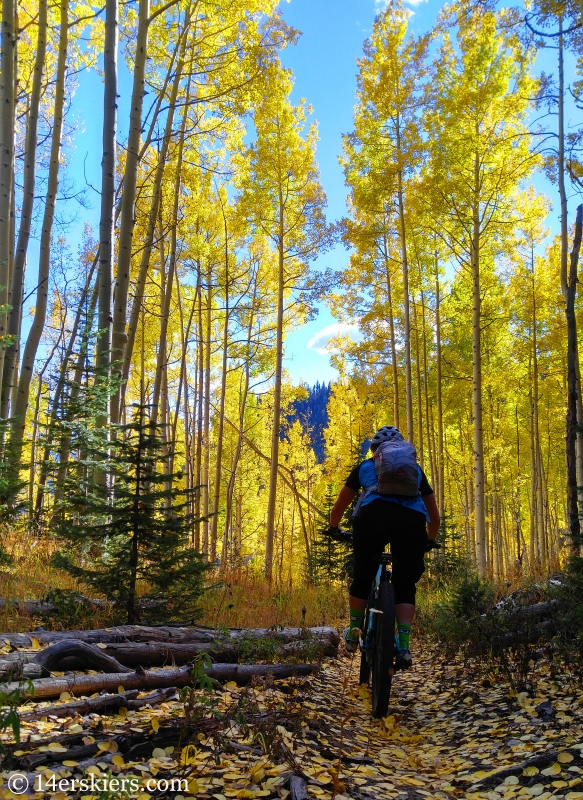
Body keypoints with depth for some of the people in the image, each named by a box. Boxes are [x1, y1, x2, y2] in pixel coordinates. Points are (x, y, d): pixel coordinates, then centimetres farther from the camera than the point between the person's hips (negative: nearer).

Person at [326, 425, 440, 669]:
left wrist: (333, 529, 53)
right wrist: (429, 541, 56)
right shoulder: (415, 469, 34)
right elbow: (434, 516, 39)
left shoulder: (365, 466, 30)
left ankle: (354, 633, 28)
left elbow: (338, 508, 35)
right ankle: (404, 644, 3)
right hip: (412, 520, 1)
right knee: (405, 586, 15)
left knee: (362, 578, 20)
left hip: (373, 515, -1)